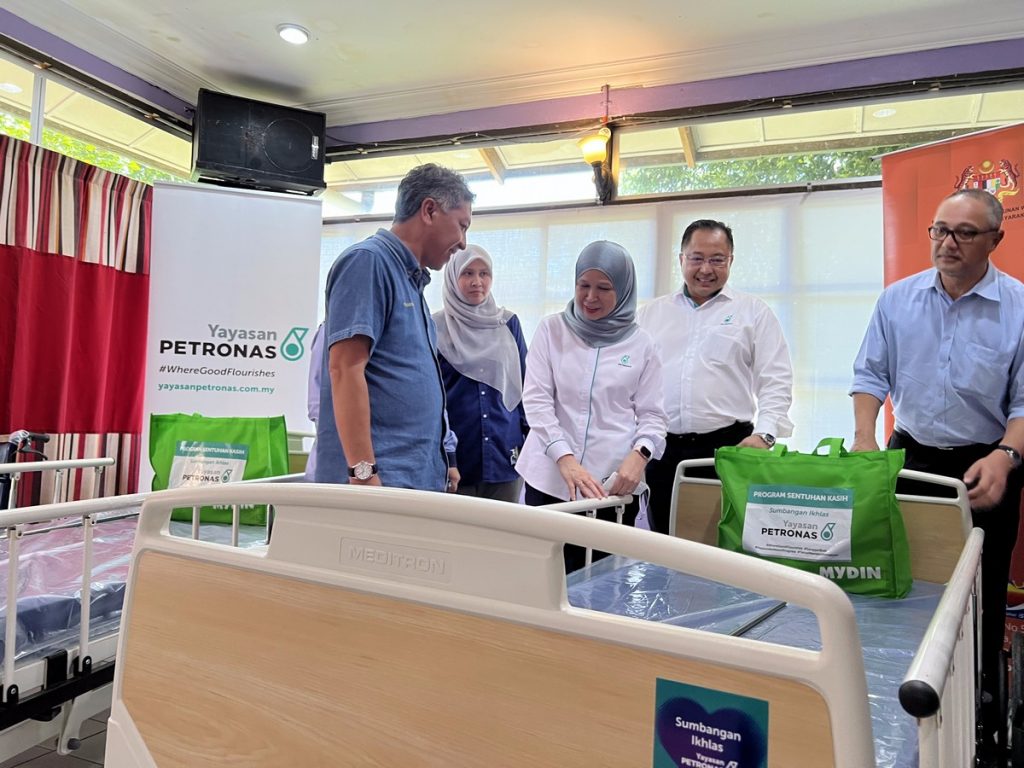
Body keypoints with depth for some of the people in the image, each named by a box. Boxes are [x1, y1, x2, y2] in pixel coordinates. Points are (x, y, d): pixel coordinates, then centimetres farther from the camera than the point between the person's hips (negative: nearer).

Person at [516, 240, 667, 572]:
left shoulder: (641, 344, 6)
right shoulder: (552, 329, 5)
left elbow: (652, 414, 8)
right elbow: (536, 399, -2)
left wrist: (639, 454, -14)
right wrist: (565, 459, -16)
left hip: (614, 484, 1)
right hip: (551, 479, 0)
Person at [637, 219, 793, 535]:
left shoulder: (753, 312, 8)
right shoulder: (651, 313, 15)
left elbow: (776, 381, 3)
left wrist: (764, 434, -12)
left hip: (729, 447, -2)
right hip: (662, 450, 2)